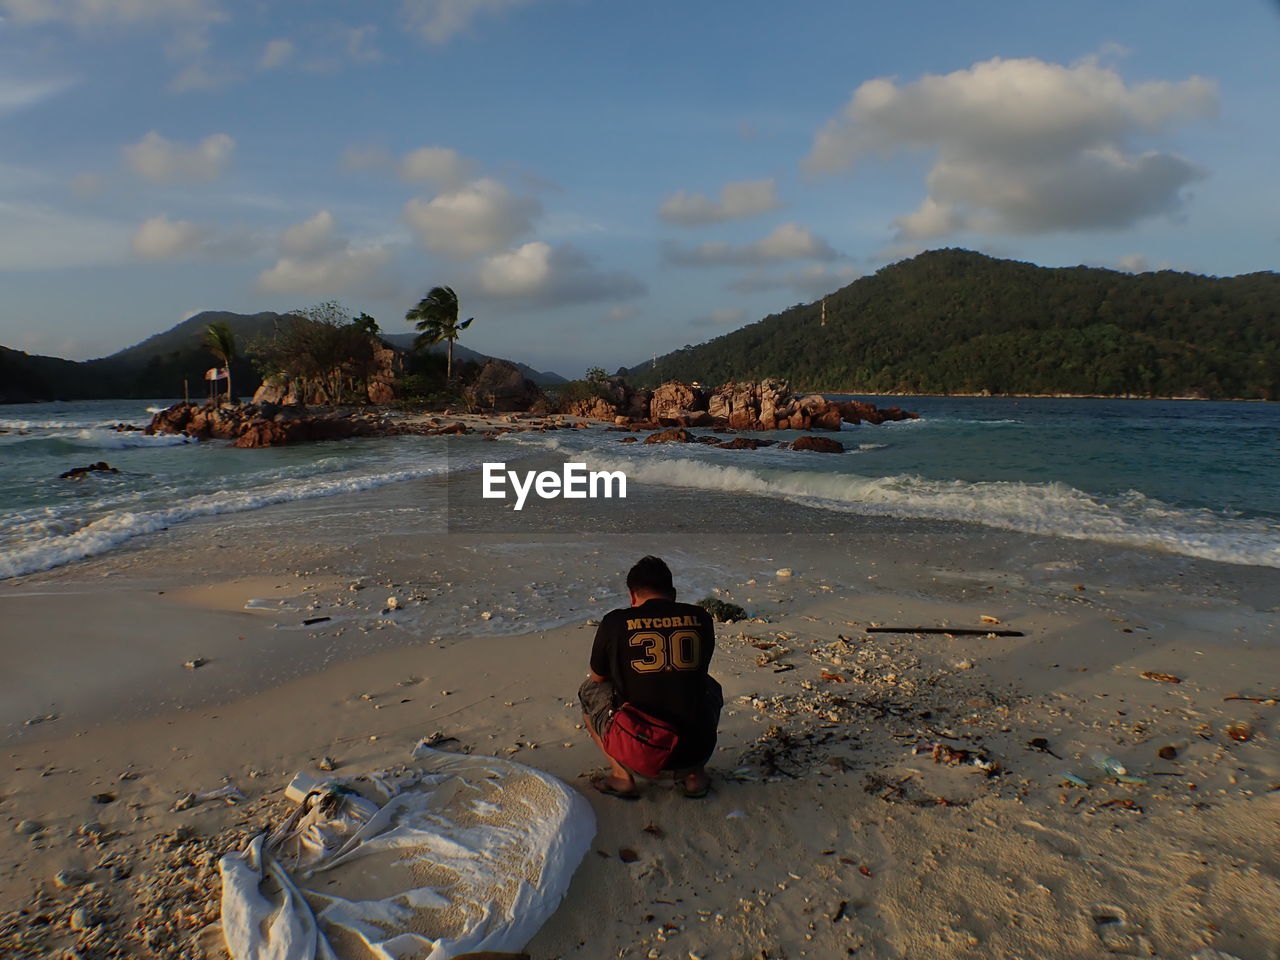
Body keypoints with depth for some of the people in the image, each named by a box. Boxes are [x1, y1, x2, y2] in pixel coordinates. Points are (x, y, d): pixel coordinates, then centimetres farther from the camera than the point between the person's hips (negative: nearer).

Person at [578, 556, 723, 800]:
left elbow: (598, 677, 14)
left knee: (589, 690, 24)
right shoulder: (700, 618, 2)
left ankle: (622, 775, 12)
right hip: (695, 748, 2)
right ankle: (694, 772, 18)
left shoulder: (615, 621, -4)